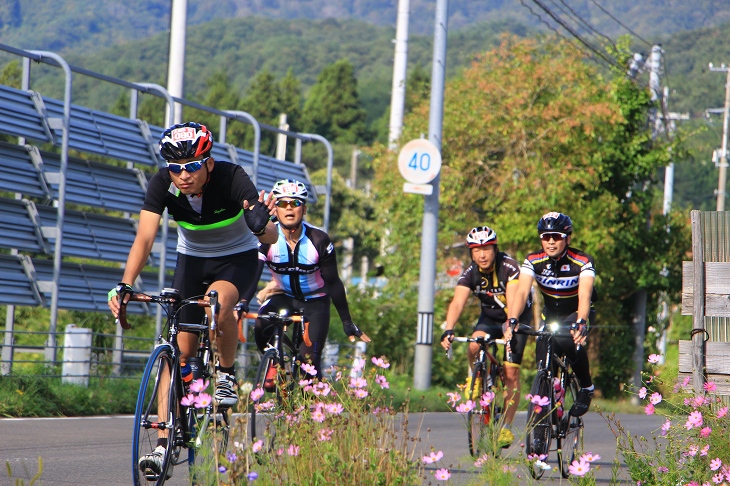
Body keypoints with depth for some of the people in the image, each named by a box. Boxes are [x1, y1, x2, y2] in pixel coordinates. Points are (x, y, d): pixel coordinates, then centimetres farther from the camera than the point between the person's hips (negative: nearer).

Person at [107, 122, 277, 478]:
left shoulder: (232, 178, -28)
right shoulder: (162, 184, -22)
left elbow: (271, 237, -34)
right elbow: (144, 239, -28)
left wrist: (260, 226, -59)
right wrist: (125, 285, -44)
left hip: (237, 258, -3)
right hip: (192, 259, 3)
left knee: (218, 301, -37)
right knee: (177, 351, -7)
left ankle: (227, 373, -9)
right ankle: (164, 446, -4)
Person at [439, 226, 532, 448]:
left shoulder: (509, 267, -28)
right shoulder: (470, 273, -19)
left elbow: (513, 302, -39)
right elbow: (457, 303, -32)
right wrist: (448, 331, -49)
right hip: (489, 316, 3)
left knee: (511, 373, -11)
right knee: (474, 347, -28)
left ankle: (506, 427, -2)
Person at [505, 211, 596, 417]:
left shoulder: (582, 262, -26)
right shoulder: (533, 261, -19)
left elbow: (584, 295, -40)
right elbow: (522, 292, -31)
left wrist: (581, 323, -59)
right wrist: (513, 321, -49)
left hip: (577, 313, -3)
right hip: (551, 313, 3)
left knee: (569, 341, -34)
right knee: (544, 360, -14)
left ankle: (586, 387, -10)